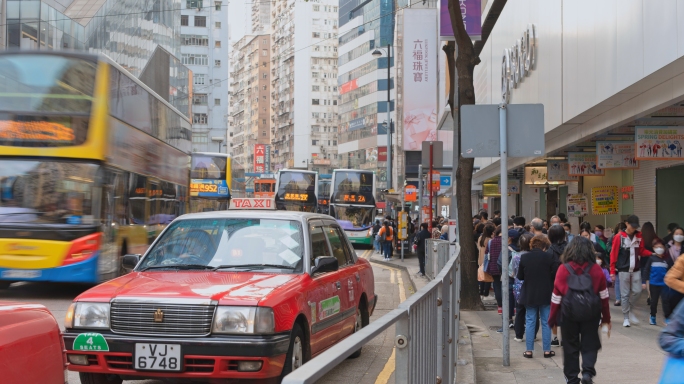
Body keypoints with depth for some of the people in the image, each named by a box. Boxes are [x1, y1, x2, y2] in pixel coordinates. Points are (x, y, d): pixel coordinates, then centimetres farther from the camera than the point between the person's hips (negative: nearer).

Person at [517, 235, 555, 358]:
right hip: (546, 295, -1)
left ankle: (529, 350, 7)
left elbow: (520, 276, 2)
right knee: (546, 323, 8)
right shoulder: (548, 257, -10)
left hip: (529, 295, 1)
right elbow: (554, 274, -3)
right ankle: (547, 350, 12)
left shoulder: (524, 257, -5)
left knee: (530, 322, 8)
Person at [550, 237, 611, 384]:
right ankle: (588, 371, -9)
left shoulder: (563, 269, -6)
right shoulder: (596, 270, -3)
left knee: (571, 347, 11)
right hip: (591, 314, 0)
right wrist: (606, 318, 10)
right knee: (589, 345, 11)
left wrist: (552, 319, 4)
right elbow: (604, 296, 1)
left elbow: (556, 297, -4)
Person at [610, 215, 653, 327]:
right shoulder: (619, 237, -8)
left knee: (637, 291, 1)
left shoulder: (639, 236, 5)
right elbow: (613, 254, -6)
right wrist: (612, 271, -7)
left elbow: (642, 251, 13)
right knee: (625, 295, 2)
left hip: (636, 269, 4)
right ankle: (626, 318, 11)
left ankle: (629, 309, 25)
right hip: (623, 270, -4)